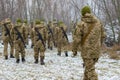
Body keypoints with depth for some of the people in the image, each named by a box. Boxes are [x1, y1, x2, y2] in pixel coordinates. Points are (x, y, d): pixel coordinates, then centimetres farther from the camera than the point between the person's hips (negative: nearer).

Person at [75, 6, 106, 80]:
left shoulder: (81, 24, -11)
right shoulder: (98, 22, 2)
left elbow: (77, 39, -12)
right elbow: (103, 35, 8)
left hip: (87, 50, -5)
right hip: (96, 50, 5)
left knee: (90, 70, 1)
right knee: (89, 66, 23)